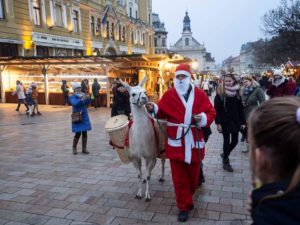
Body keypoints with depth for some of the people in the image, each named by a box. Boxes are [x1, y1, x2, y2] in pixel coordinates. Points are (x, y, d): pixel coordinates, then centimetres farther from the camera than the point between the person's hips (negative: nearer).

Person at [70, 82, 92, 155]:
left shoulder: (83, 95, 6)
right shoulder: (73, 97, -6)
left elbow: (88, 102, -9)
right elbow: (75, 103, -27)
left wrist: (88, 98, -29)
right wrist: (82, 99, -41)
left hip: (84, 116, 4)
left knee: (84, 133, 4)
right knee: (78, 133, -5)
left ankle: (84, 149, 14)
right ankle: (74, 148, 16)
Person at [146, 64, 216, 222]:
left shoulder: (199, 94, 0)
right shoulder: (169, 94, -1)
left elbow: (211, 113, 1)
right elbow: (162, 112, 4)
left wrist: (202, 118, -19)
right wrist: (153, 109, -15)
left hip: (194, 142, 1)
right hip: (176, 142, -1)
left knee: (193, 173, 16)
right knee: (179, 176, 6)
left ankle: (187, 197, 44)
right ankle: (184, 206, 21)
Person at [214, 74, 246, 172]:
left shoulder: (236, 93, 6)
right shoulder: (220, 93, -7)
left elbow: (240, 109, 7)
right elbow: (217, 109, -10)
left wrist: (243, 122, 4)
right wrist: (218, 123, -16)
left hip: (235, 121, 4)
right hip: (225, 122, -4)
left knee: (235, 141, 9)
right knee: (227, 141, 2)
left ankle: (225, 155, 34)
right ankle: (225, 162, 18)